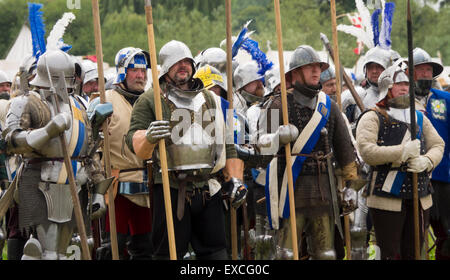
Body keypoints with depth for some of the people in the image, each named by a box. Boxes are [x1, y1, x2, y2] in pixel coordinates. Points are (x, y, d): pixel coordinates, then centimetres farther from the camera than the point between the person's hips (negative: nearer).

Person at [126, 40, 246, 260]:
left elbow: (228, 143, 21)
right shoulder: (149, 100, 5)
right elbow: (133, 140, -4)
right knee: (169, 252, -2)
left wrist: (235, 180, 11)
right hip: (170, 189, -4)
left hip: (209, 188, 4)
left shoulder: (211, 100, 19)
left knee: (215, 250, 7)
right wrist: (148, 137, -28)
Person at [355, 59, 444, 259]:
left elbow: (437, 145, 10)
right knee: (391, 254, -4)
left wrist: (426, 161, -12)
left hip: (420, 198, 6)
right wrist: (403, 151, -19)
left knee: (413, 253, 9)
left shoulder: (420, 118, 17)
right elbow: (367, 152, -16)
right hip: (387, 199, -5)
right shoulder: (372, 118, -2)